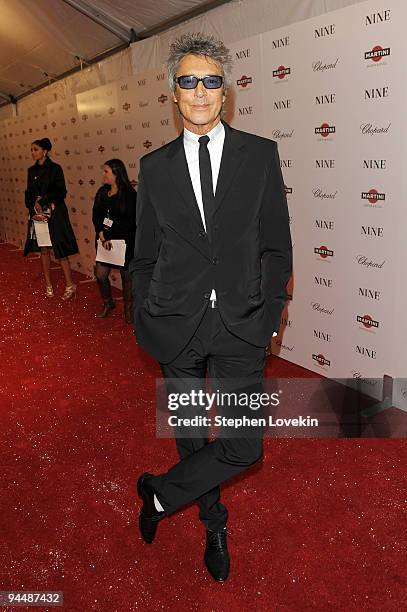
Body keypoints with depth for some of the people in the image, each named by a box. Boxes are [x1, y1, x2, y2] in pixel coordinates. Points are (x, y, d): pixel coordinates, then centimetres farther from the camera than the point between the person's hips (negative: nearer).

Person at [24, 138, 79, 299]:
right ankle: (48, 285, 15)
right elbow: (29, 193, 10)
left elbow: (61, 192, -8)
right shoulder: (32, 170, 12)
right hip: (37, 214, 5)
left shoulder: (55, 168, -4)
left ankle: (70, 285, 2)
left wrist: (42, 200, -12)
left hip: (55, 214, -5)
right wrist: (35, 208, -7)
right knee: (44, 249, 7)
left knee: (60, 250, -7)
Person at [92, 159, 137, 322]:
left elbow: (131, 221, -15)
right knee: (100, 274, 4)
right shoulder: (102, 192, 8)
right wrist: (101, 233, -13)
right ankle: (108, 303, 28)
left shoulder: (129, 194, -10)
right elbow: (96, 215, 5)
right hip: (104, 240, 5)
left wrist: (108, 235, -13)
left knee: (126, 275, 6)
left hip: (124, 242, -5)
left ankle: (128, 309, 24)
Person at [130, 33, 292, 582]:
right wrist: (146, 321, 3)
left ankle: (161, 493, 20)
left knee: (244, 446, -5)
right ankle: (214, 526, 42)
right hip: (177, 327, 2)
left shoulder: (260, 154, 1)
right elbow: (145, 256, 8)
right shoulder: (155, 167, 5)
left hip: (241, 326, -1)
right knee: (192, 435, 16)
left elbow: (277, 246, 2)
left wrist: (268, 316, -4)